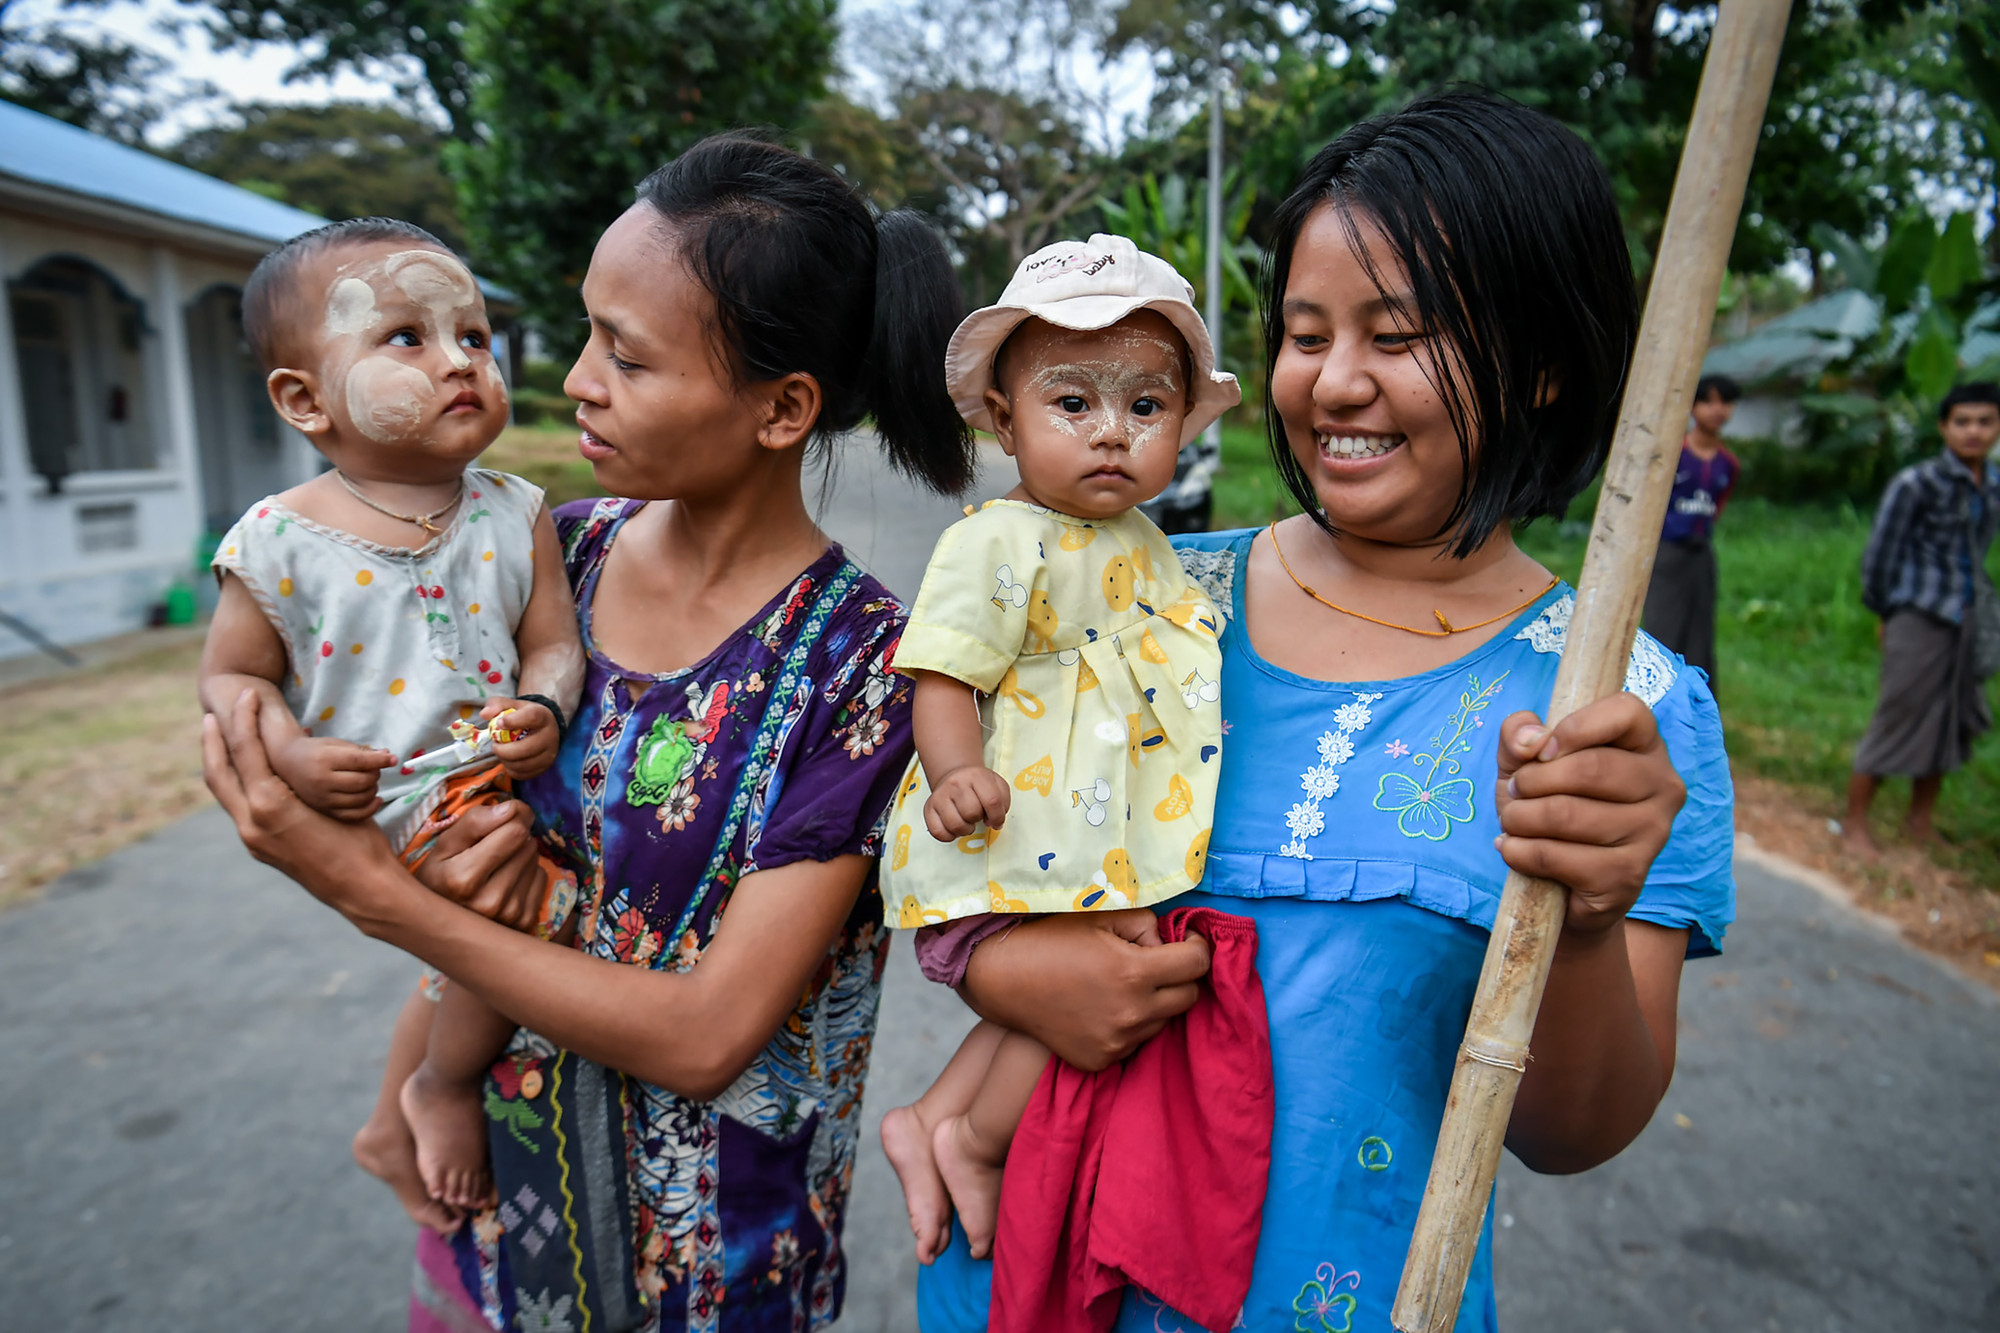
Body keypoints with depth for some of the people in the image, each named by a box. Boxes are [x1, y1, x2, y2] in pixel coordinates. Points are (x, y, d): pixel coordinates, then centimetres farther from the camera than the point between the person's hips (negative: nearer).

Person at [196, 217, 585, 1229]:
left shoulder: (512, 515, -5)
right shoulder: (278, 544, -12)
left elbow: (554, 643, -4)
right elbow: (231, 678, -2)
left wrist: (542, 709, -26)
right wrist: (289, 752, -21)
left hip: (491, 779, 5)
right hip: (370, 805, -5)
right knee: (528, 898, -25)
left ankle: (391, 1130, 52)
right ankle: (443, 1086, 6)